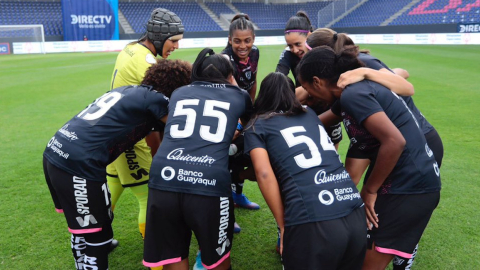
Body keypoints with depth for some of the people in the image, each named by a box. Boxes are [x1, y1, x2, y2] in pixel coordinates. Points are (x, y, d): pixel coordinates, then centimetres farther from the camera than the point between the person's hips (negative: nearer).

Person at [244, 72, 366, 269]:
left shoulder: (256, 126, 9)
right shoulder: (310, 114, 23)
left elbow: (265, 174, -6)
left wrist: (283, 225, 1)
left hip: (312, 223, -5)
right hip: (356, 215, 6)